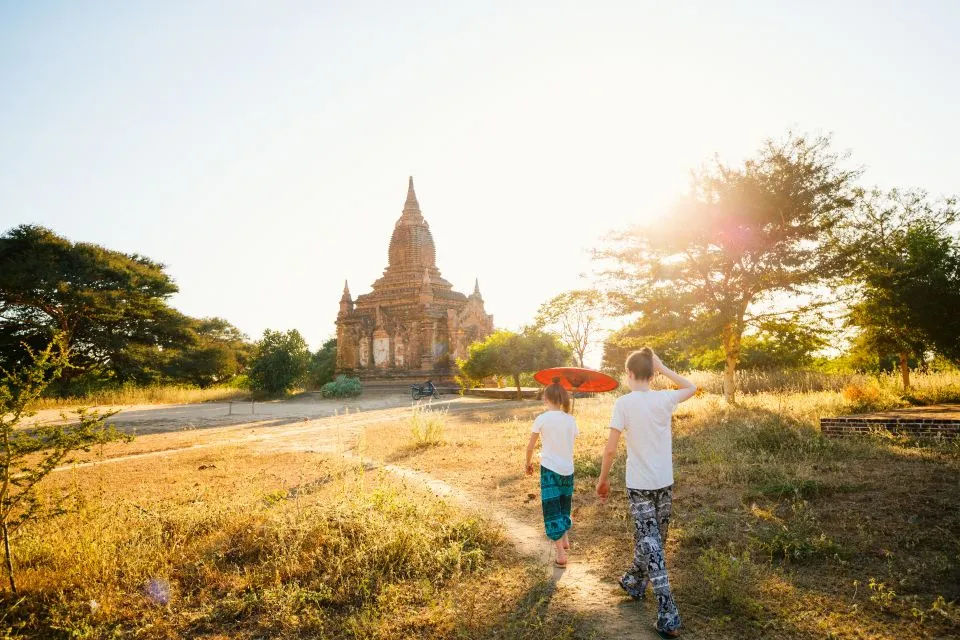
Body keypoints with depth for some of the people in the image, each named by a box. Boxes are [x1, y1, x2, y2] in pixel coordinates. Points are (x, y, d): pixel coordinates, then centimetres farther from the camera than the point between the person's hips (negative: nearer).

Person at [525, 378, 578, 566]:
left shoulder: (542, 419, -11)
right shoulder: (570, 420, -1)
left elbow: (530, 446, -4)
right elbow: (571, 442, 9)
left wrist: (529, 463, 14)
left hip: (549, 469, -4)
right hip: (568, 469, 4)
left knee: (552, 509, 1)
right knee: (564, 505, 24)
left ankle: (561, 553, -5)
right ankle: (564, 539, 42)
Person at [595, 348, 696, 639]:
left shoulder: (623, 403, -15)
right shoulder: (664, 399, -5)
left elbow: (610, 450, -16)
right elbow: (691, 388, 18)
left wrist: (603, 479, 0)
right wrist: (663, 368, 12)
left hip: (639, 484, -5)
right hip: (664, 483, 5)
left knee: (651, 546, 0)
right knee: (650, 538, 21)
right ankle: (634, 582, 44)